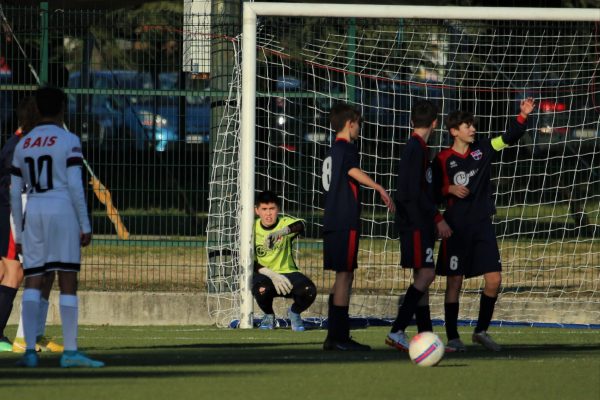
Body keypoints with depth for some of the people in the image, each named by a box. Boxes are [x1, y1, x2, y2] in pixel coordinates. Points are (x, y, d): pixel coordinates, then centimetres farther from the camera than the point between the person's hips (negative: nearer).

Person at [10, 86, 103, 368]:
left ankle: (29, 350, -7)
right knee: (68, 282, -2)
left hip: (33, 213, 4)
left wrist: (19, 234, 17)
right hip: (62, 210, -4)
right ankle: (70, 352, -6)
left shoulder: (23, 145, 12)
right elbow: (75, 186, -9)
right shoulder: (68, 141, -2)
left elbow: (15, 194, 12)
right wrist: (85, 226, -5)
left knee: (32, 284, 3)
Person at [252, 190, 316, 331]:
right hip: (265, 274, -1)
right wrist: (272, 275, -25)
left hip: (287, 273, 1)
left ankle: (294, 312, 9)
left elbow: (300, 225, -35)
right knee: (262, 290, -37)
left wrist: (280, 232, -56)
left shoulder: (285, 223, -9)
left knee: (309, 291, -29)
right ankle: (269, 315, 1)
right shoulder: (253, 229, -6)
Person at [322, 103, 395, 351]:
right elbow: (355, 172, -30)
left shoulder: (332, 152, 20)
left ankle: (335, 336, 15)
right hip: (346, 222, -10)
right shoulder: (347, 149, -9)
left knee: (342, 277, 13)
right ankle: (339, 337, -10)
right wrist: (380, 189, -44)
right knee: (344, 276, -8)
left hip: (332, 221, 10)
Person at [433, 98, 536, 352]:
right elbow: (433, 191, 0)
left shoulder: (482, 150, 7)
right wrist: (450, 189, -19)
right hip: (456, 228, -4)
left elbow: (509, 138, 1)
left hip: (482, 225, 4)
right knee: (454, 282, -1)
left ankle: (481, 331, 15)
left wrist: (523, 116, -14)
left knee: (494, 279, -2)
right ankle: (452, 338, 7)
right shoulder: (443, 159, -4)